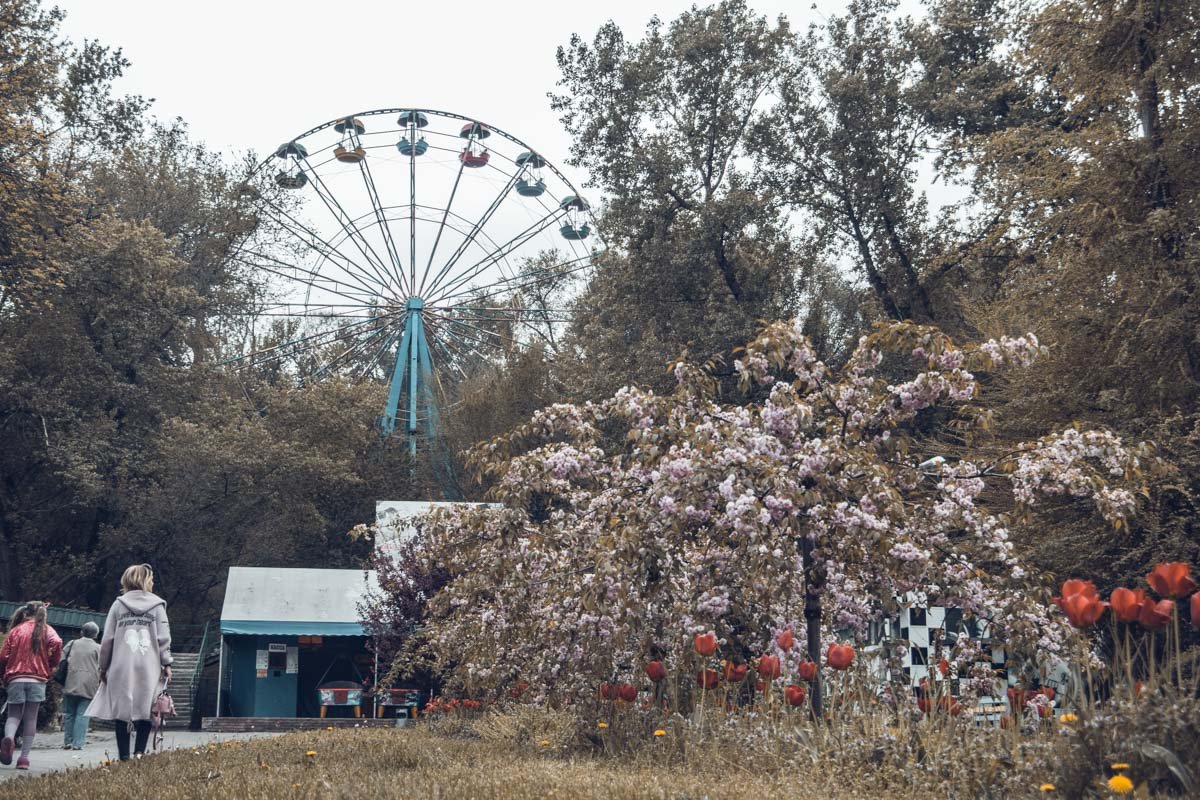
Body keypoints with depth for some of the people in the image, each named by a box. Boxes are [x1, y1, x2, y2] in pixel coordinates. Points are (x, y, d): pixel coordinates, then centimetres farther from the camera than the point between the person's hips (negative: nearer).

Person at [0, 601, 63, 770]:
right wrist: (52, 664, 0)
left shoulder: (15, 631, 9)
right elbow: (56, 643, -15)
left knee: (14, 715, 8)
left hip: (15, 679, 1)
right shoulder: (46, 630, 5)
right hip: (37, 679, -1)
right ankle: (24, 757, 1)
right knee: (31, 718, 6)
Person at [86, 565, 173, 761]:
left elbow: (107, 639, 6)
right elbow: (163, 638, -1)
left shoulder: (118, 605, 7)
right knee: (145, 711, 6)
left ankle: (124, 756, 3)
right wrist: (166, 663, 4)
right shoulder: (157, 605, 4)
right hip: (149, 666, -1)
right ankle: (140, 750, -6)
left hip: (121, 666, 1)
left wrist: (103, 667, 12)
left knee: (121, 710, 5)